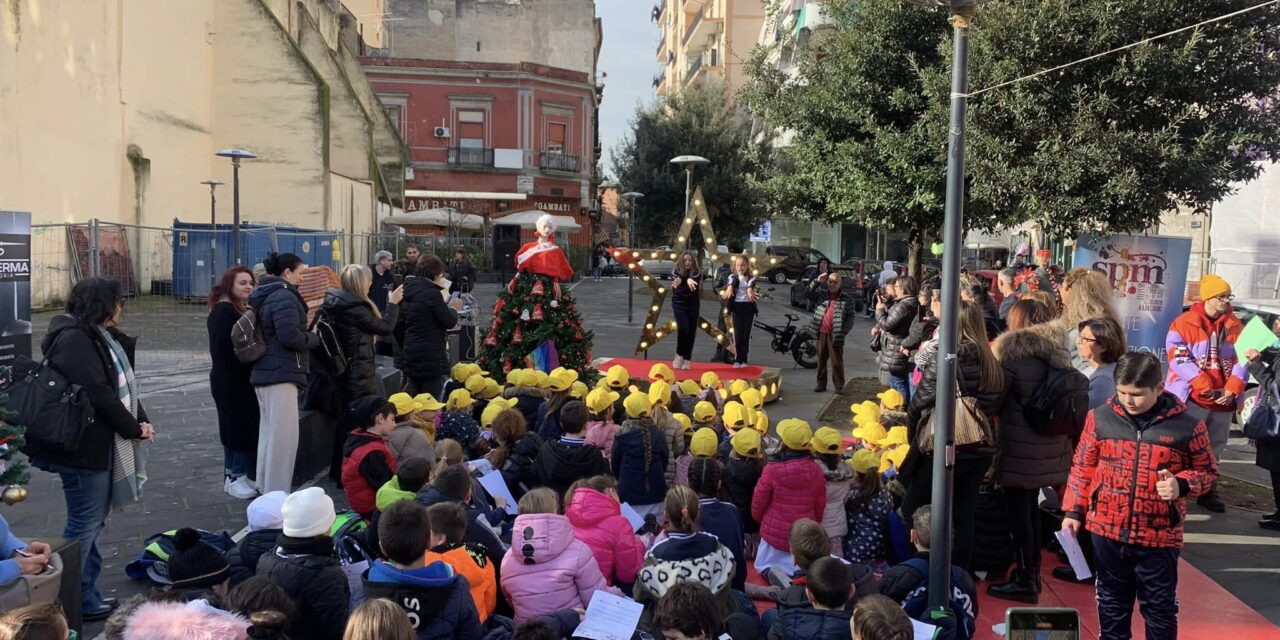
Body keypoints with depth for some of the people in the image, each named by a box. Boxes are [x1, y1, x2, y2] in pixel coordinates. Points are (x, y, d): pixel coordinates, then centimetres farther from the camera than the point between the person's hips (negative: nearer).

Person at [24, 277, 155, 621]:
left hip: (99, 442, 10)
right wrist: (134, 429, -13)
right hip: (84, 446, -10)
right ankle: (75, 602, 10)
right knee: (84, 522, -1)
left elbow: (123, 385, 11)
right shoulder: (74, 339, -18)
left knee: (89, 521, 16)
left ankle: (87, 593, 26)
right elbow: (98, 394, -24)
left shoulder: (100, 336, 14)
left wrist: (139, 422, -2)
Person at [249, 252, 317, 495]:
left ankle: (266, 491, 26)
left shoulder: (265, 295, 16)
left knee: (268, 433, 17)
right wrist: (315, 338, -6)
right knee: (284, 436, -7)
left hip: (264, 373, 11)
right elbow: (290, 337, -23)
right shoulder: (284, 297, -14)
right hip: (281, 374, -11)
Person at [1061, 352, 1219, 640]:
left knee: (1159, 608, 11)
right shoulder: (1100, 418, -2)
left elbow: (1207, 471, 4)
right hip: (1107, 530, 2)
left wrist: (1182, 484, -16)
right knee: (1112, 604, 16)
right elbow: (1083, 468, 7)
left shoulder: (1188, 424, -7)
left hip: (1160, 535, -2)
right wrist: (1073, 512, 4)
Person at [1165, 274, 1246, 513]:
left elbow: (1242, 359, 7)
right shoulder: (1184, 323, -5)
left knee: (1215, 449, 14)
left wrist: (1233, 388, -9)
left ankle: (1207, 491, 26)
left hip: (1223, 400, 5)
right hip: (1192, 398, -5)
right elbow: (1179, 358, -12)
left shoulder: (1235, 326, 10)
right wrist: (1205, 386, -18)